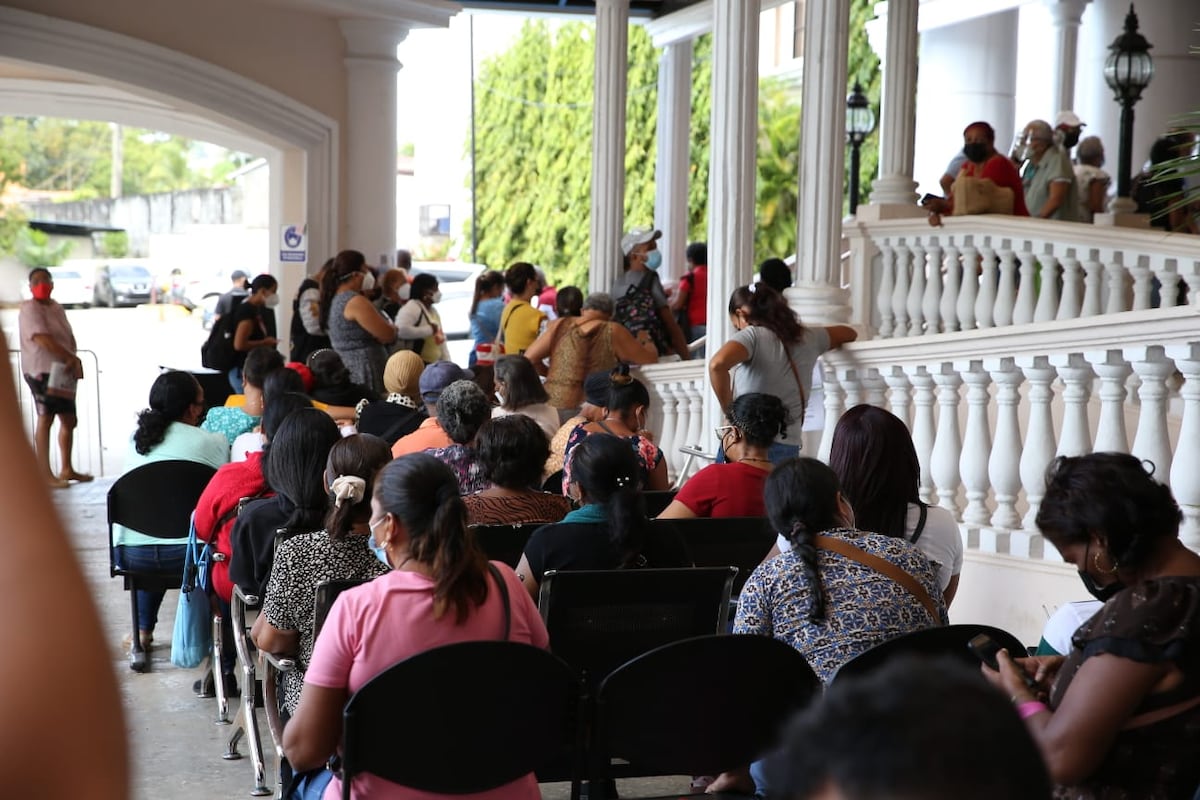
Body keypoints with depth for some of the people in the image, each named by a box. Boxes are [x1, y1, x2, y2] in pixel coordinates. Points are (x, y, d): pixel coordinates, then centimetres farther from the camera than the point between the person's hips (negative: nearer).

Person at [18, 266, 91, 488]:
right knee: (45, 419, -9)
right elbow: (43, 339, -21)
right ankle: (46, 475, -8)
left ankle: (66, 469, 24)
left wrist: (74, 361, -3)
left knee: (69, 420, 13)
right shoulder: (30, 309, -10)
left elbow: (69, 338, 16)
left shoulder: (56, 308, 17)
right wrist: (71, 358, -19)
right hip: (42, 371, -9)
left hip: (63, 371, 9)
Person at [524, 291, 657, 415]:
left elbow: (529, 359, 7)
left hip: (552, 405, 3)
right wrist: (647, 342, 31)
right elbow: (650, 359, 9)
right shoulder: (612, 333, 1)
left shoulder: (560, 325, 9)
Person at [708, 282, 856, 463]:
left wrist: (729, 411, -13)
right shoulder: (806, 338, 12)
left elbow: (718, 364, -25)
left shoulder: (753, 335, -5)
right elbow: (849, 333, 32)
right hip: (789, 450, 6)